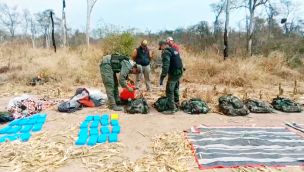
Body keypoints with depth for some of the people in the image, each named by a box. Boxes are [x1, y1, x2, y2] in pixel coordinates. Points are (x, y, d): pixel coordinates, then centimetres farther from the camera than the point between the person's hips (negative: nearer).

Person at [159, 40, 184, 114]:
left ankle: (171, 108, -1)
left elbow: (165, 66, -24)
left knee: (169, 91, -3)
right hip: (179, 72, 10)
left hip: (173, 73, -10)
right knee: (175, 89, 22)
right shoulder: (174, 50, 15)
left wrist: (162, 77, -25)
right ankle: (176, 105, 34)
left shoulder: (166, 52, -14)